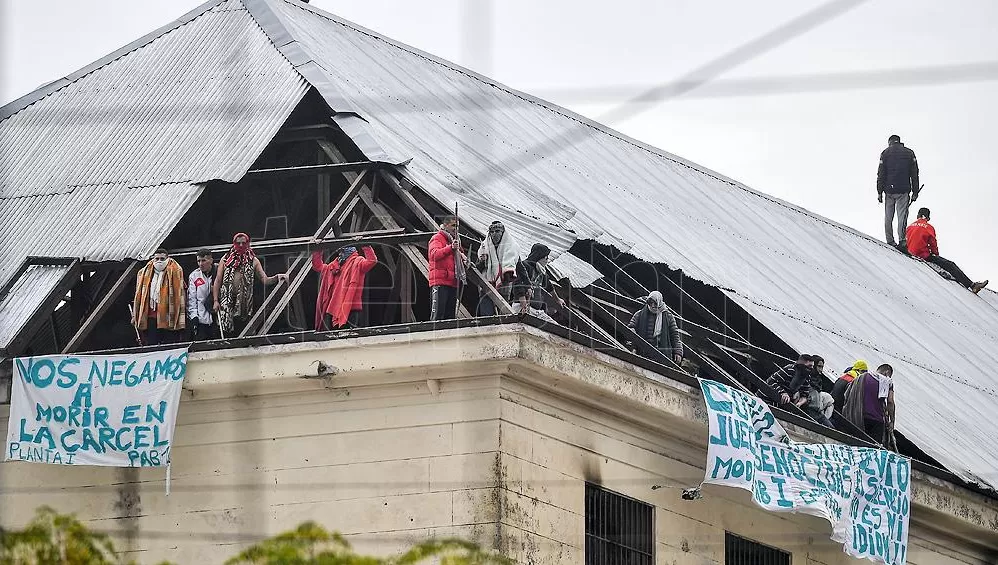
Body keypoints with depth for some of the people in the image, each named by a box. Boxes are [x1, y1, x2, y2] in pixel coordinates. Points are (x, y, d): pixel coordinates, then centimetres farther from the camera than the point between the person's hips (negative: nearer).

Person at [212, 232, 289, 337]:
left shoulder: (253, 261, 11)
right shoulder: (225, 259, 10)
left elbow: (265, 280, 7)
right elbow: (217, 281, 9)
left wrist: (277, 277, -13)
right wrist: (216, 300, 1)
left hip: (244, 300, 0)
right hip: (227, 300, 0)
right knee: (227, 332, -9)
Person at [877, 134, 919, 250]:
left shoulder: (886, 153, 4)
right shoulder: (909, 153, 6)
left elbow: (881, 174, 1)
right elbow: (914, 174, 6)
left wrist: (879, 192, 4)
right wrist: (915, 192, 10)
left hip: (889, 190, 0)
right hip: (904, 191, 0)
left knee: (888, 217, 7)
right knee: (902, 216, -2)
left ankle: (890, 241, 6)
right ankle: (902, 241, -12)